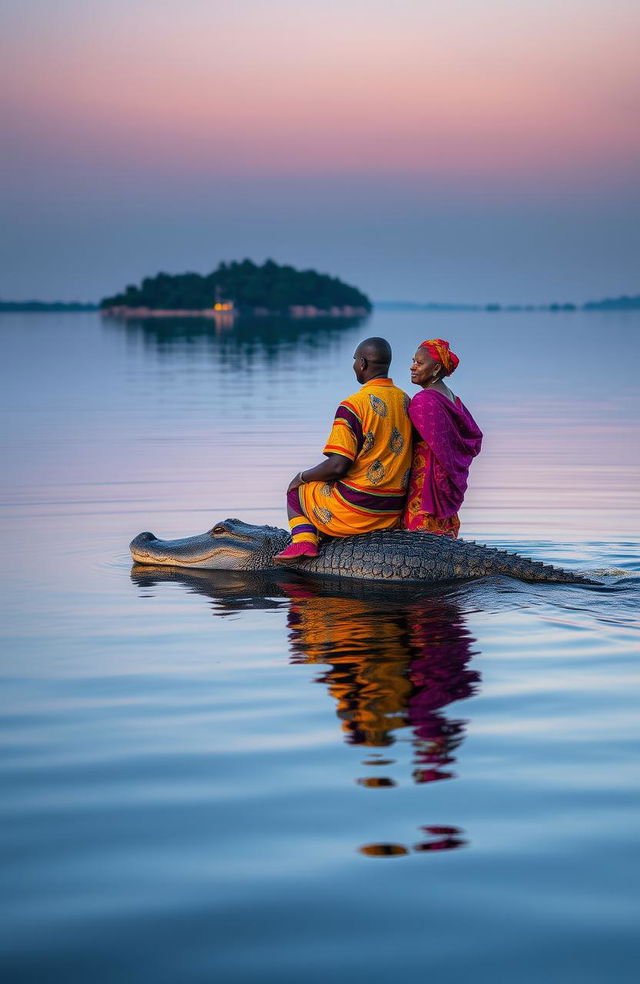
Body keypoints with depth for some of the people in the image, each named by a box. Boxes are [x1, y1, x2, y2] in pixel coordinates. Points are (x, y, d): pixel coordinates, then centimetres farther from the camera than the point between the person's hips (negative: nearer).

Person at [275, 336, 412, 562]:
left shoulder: (353, 405, -17)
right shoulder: (406, 401, 5)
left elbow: (338, 466, -21)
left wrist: (303, 476, -2)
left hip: (356, 509, -7)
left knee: (295, 489, 21)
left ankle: (304, 538, -2)